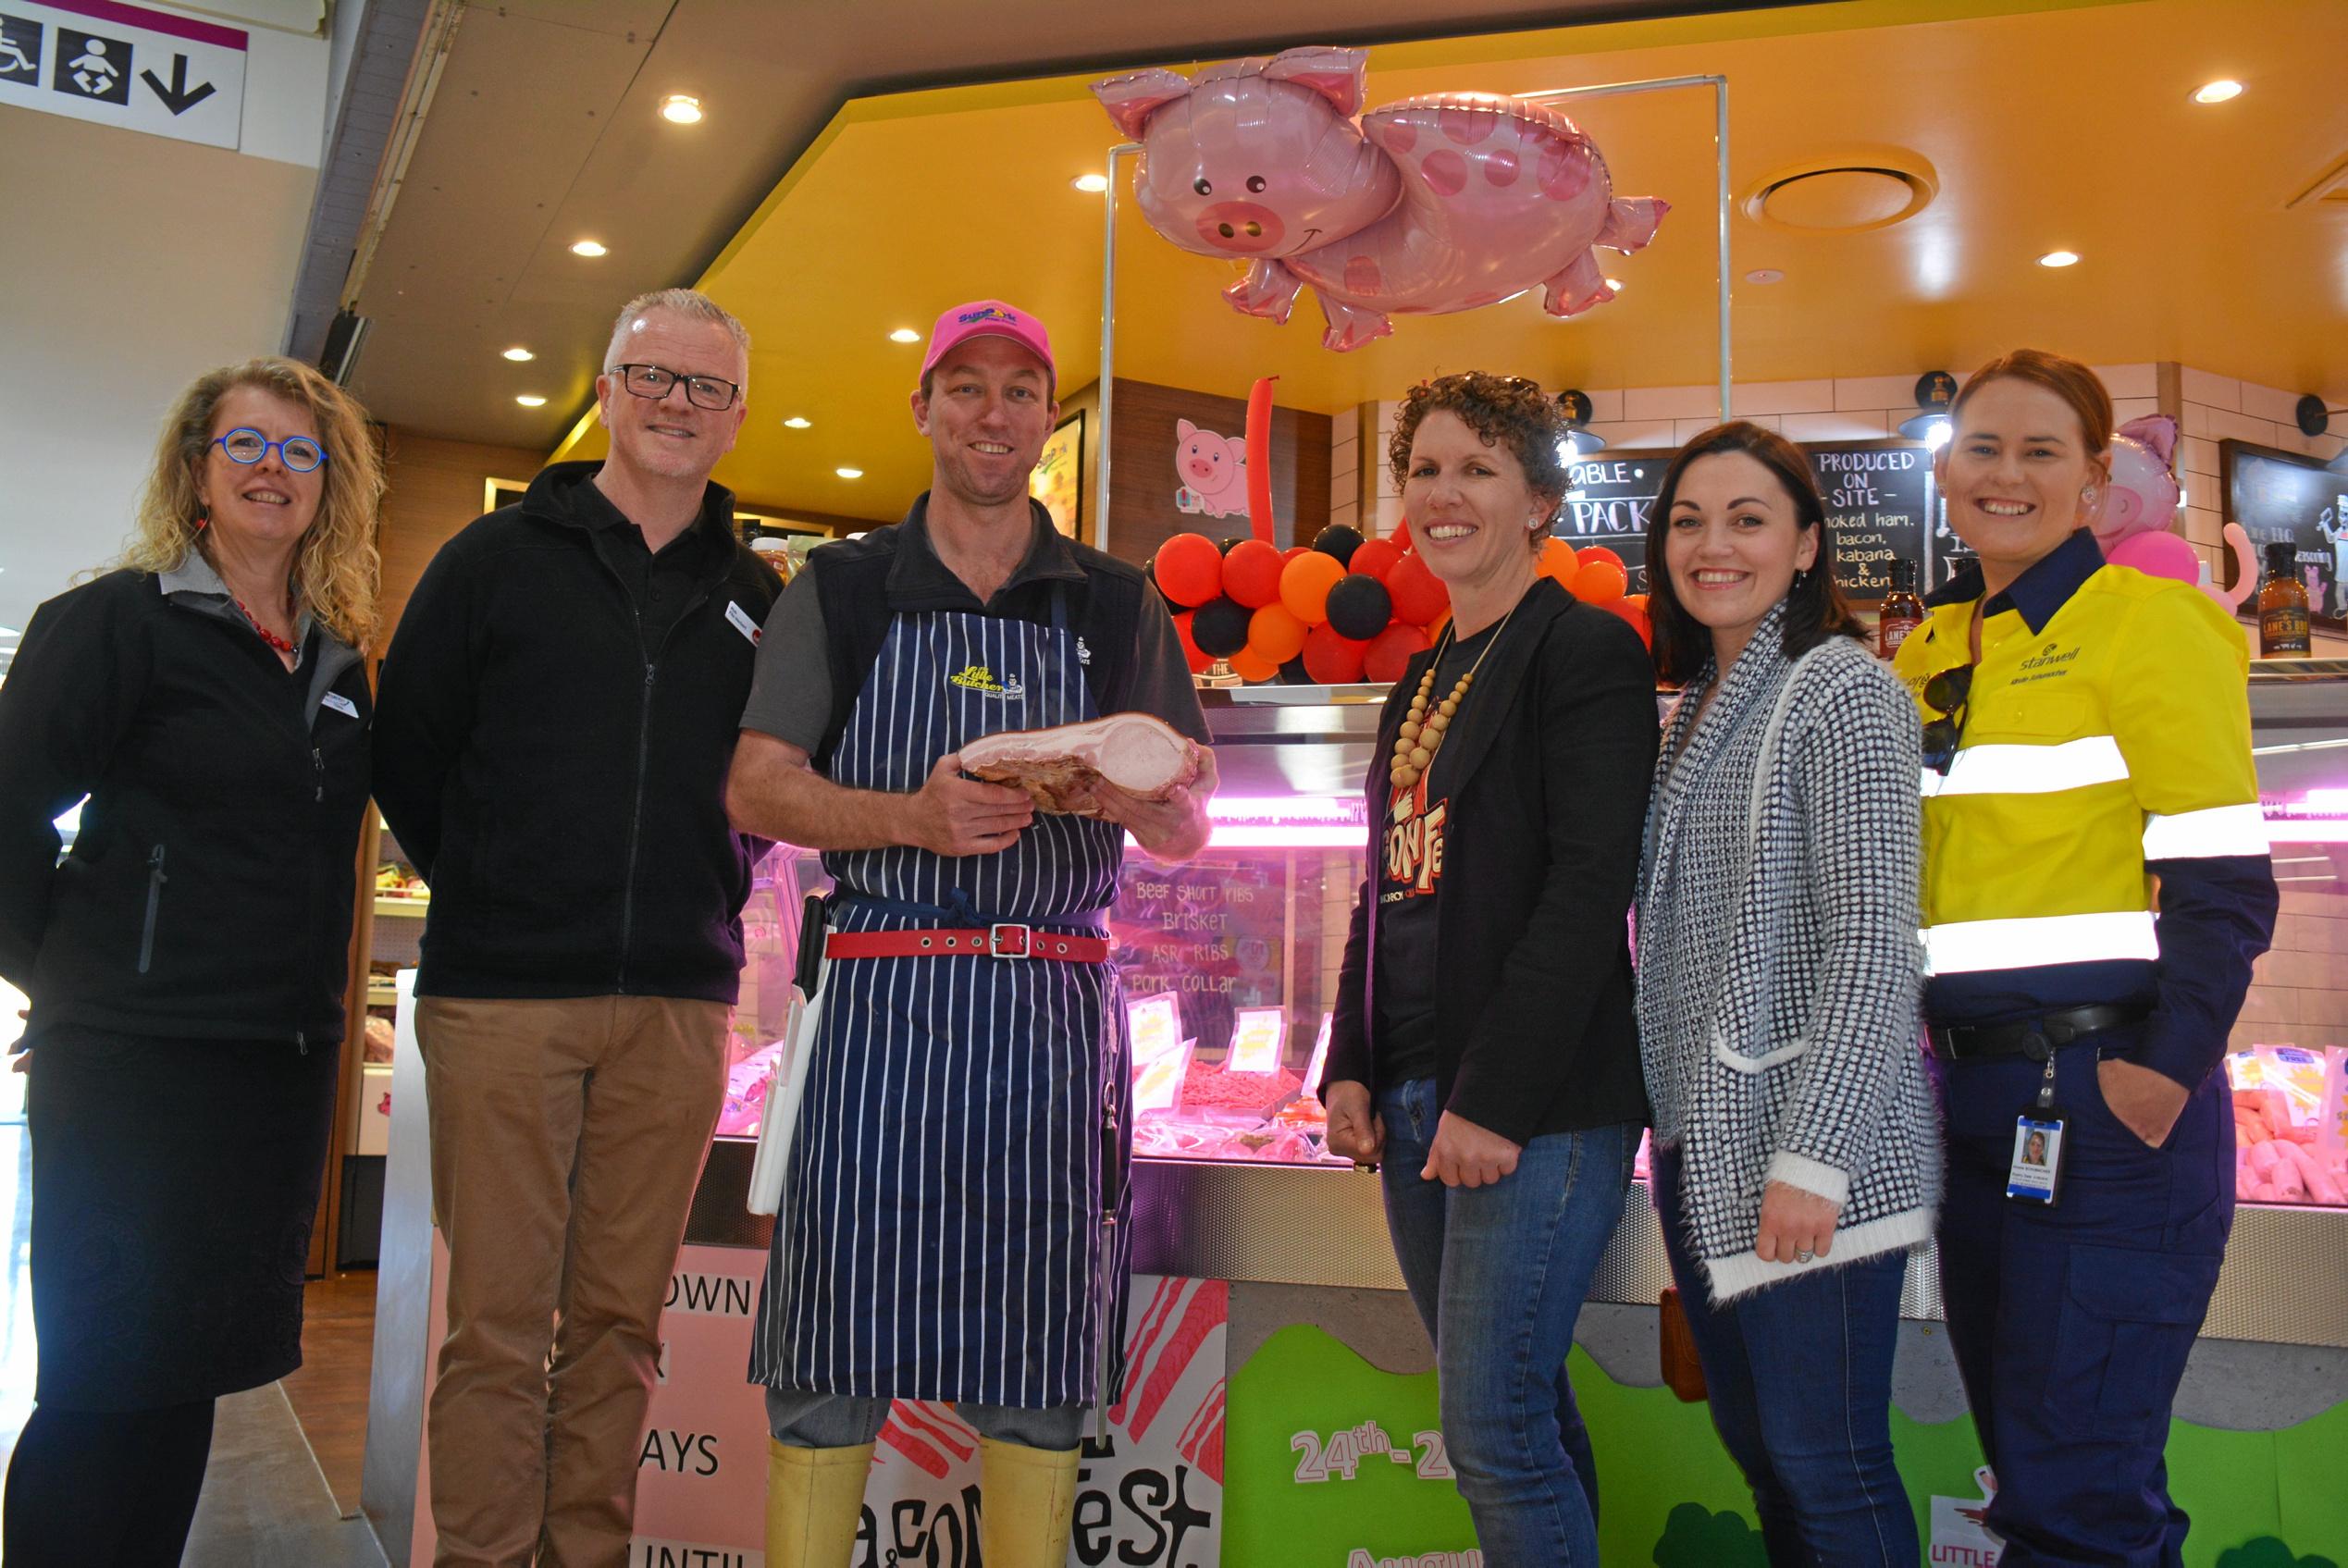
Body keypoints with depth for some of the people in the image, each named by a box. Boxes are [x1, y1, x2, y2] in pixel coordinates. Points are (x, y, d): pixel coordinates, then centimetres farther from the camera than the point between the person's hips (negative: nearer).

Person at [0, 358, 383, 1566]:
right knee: (110, 1381, 1)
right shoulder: (117, 620, -5)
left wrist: (307, 996, 11)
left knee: (190, 1375, 13)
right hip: (137, 1059, -6)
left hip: (286, 1061, 6)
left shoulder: (338, 662, 13)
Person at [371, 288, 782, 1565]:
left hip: (679, 1005, 3)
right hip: (501, 995, -2)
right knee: (499, 1319, 1)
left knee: (620, 1318, 9)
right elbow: (405, 750, 7)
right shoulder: (498, 558, 4)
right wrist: (486, 890, 8)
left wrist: (710, 898, 9)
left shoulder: (755, 597, 11)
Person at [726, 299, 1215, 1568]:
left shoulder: (1116, 607, 14)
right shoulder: (842, 590, 11)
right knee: (828, 1364, 1)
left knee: (1036, 1369, 6)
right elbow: (755, 789, 2)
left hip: (1056, 1012, 1)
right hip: (877, 1000, -1)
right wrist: (913, 816, -15)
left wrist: (1137, 794, -13)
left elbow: (1186, 832, 11)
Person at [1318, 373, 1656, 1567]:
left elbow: (1590, 889, -16)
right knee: (1521, 1414, 16)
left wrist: (1494, 1098, -20)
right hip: (1414, 1098, 8)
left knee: (1494, 1428, -5)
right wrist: (1352, 1067, 9)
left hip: (1537, 1106, -8)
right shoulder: (1423, 681, 17)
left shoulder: (1585, 649, -8)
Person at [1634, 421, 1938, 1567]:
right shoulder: (1696, 708, 15)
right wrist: (1674, 1122, 11)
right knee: (1751, 1440, 15)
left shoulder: (1843, 692, -9)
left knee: (1826, 1463, 0)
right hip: (1700, 1138, 8)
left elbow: (1875, 941, -15)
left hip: (1803, 1148, -8)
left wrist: (1811, 1158, -20)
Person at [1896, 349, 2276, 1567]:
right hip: (1971, 1088, 7)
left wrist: (2164, 1070, -20)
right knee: (2021, 1460, 17)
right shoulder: (1932, 653, 13)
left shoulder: (2149, 621, -6)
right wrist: (1935, 1051, 9)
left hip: (2106, 1090, -7)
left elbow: (2223, 883, -12)